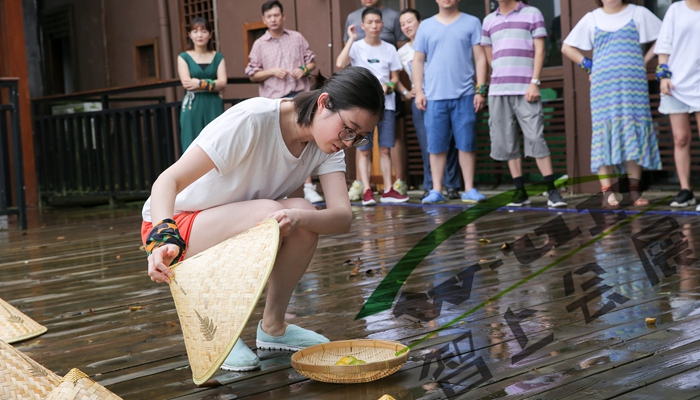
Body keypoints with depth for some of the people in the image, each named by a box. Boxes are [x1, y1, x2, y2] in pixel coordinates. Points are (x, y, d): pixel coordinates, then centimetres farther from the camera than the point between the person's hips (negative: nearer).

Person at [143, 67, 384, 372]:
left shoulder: (327, 145, -9)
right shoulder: (252, 120, -29)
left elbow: (343, 217, -23)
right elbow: (169, 180, -33)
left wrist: (299, 218, -45)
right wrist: (164, 238, -52)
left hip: (238, 228, 6)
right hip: (171, 222, -6)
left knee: (304, 216, -24)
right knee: (267, 216, -33)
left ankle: (273, 327, -3)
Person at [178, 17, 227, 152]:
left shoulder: (218, 57, 10)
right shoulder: (184, 57, 6)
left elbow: (223, 83, -3)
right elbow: (186, 83, -7)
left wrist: (199, 83, -12)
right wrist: (213, 84, -7)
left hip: (214, 106, 2)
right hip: (192, 108, -1)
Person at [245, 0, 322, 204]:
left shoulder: (297, 38, 10)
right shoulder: (259, 44, 6)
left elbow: (312, 61, 13)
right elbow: (252, 74, 6)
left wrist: (304, 69, -8)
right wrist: (272, 71, -10)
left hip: (299, 96, 1)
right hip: (273, 99, 0)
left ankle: (308, 187, 0)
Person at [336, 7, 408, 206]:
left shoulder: (389, 49, 8)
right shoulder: (356, 47, -1)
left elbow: (395, 77, 12)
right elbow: (340, 64, -20)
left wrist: (388, 86, -10)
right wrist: (351, 39, -16)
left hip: (386, 104, 2)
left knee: (385, 149, 4)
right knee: (364, 150, -2)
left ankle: (388, 190, 9)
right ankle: (366, 191, -1)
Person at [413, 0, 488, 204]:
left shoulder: (472, 23, 7)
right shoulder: (426, 26, 11)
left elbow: (480, 58, 4)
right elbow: (418, 61, 11)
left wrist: (481, 89, -3)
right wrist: (418, 91, 2)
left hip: (464, 95, -1)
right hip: (434, 96, 1)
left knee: (467, 144, 1)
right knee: (436, 145, 3)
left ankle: (469, 189, 8)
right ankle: (436, 190, 9)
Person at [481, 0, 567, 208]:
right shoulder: (489, 21, 15)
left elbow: (539, 51, 1)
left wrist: (534, 82, -9)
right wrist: (502, 77, 12)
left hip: (525, 89, -4)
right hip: (497, 90, 4)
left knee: (535, 138, -10)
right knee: (506, 142, 2)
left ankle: (552, 190, -7)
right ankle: (520, 190, 8)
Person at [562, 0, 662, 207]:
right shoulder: (591, 19, 12)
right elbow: (567, 47, 18)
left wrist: (644, 61, 2)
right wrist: (588, 65, 7)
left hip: (633, 84, 0)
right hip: (603, 86, 1)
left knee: (634, 134, -3)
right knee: (604, 133, -7)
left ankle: (634, 191, 0)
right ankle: (607, 192, -10)